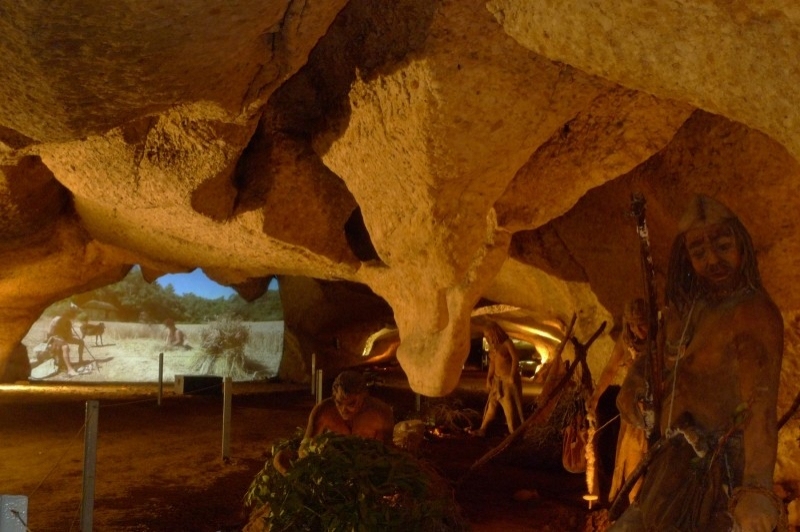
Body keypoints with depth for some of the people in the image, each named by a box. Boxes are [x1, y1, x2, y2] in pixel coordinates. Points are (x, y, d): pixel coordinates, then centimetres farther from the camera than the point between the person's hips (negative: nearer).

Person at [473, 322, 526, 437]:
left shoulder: (507, 343, -13)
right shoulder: (492, 346, 7)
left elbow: (516, 359, -16)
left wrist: (512, 376, -20)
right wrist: (488, 379, 11)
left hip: (509, 379, -7)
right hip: (497, 380, 7)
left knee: (509, 405, -7)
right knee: (492, 405, 10)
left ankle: (513, 432, 1)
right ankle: (482, 429, 14)